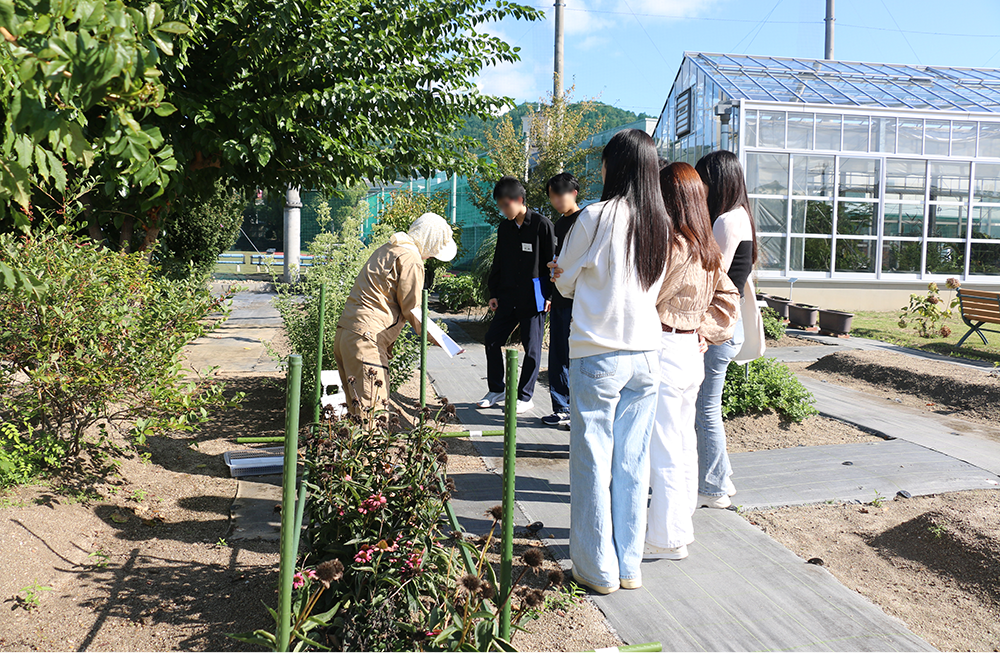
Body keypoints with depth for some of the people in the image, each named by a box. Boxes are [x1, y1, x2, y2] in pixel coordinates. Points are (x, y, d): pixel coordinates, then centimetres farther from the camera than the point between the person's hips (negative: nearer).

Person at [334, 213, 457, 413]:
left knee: (358, 409, 12)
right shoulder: (411, 261, -9)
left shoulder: (388, 249, 20)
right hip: (365, 338, -10)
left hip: (345, 332, 10)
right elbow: (411, 310, -6)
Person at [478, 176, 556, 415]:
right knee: (492, 340, 5)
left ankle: (525, 397, 14)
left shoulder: (542, 225, -8)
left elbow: (552, 261, -7)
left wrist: (550, 295, -9)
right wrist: (493, 293, 14)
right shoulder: (504, 228, 10)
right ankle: (496, 390, 20)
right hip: (508, 297, 6)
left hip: (533, 298, -6)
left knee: (532, 348, 2)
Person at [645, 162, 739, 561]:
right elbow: (727, 299, 16)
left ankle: (668, 537, 9)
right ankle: (681, 520, 31)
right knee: (682, 442, 18)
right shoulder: (708, 249, 10)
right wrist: (703, 332, 11)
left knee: (662, 448, 0)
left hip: (665, 351, -9)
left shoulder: (672, 244, -17)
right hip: (691, 351, 9)